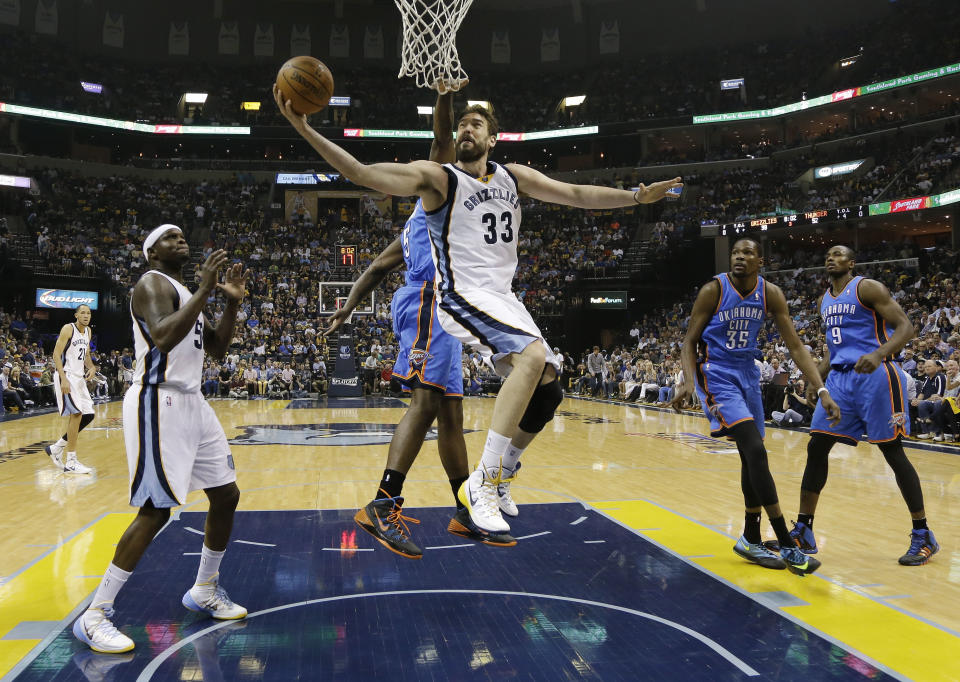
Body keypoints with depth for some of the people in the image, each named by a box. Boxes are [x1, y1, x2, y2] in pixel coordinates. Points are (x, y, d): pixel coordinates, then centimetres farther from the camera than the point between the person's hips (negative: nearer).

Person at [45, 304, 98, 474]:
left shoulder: (88, 331, 14)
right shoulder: (68, 329, -10)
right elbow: (56, 354, -15)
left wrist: (92, 367, 3)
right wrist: (64, 379, -23)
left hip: (79, 377, 9)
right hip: (66, 377, -8)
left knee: (88, 416, 6)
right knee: (76, 414, -15)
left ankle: (56, 448, 20)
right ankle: (71, 462, -10)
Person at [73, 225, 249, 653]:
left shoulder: (185, 293, 20)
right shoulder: (153, 284, -9)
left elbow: (217, 349, 19)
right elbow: (164, 337, -28)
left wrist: (232, 303, 8)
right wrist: (204, 291, -27)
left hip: (191, 401, 10)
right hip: (159, 404, -9)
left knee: (226, 495, 11)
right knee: (156, 511, -10)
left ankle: (204, 591, 27)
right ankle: (94, 616, 2)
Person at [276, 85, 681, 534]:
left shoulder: (514, 177, 12)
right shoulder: (437, 177, -5)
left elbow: (577, 195, 15)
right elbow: (362, 174, -16)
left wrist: (638, 196, 9)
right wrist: (304, 130, -26)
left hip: (503, 298, 8)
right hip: (463, 295, -7)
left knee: (547, 390, 6)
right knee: (533, 354, -32)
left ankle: (497, 478, 23)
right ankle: (482, 484, -27)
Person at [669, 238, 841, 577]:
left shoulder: (771, 294, -4)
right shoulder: (714, 289, -15)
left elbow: (795, 346, -3)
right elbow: (690, 341, -9)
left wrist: (822, 391, -12)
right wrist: (688, 381, -27)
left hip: (748, 374, 6)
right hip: (717, 375, -6)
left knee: (752, 456, 10)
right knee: (756, 451, -19)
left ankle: (751, 540, 25)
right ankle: (787, 546, -14)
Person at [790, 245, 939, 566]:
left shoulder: (867, 288, -5)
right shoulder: (825, 301, 17)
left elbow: (905, 327, -12)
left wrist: (879, 354, -30)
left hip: (874, 377, -7)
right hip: (840, 378, 7)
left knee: (893, 452, -2)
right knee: (816, 447, 0)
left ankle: (923, 536, 13)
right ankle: (803, 531, 7)